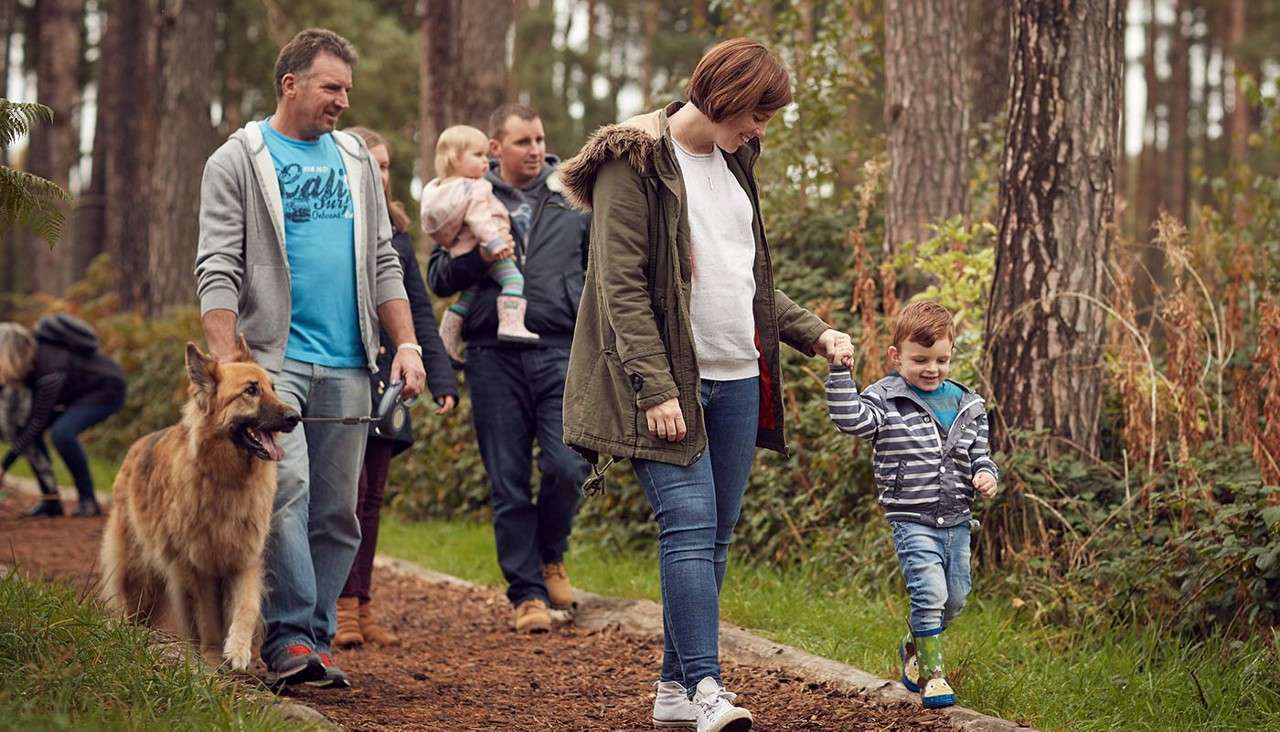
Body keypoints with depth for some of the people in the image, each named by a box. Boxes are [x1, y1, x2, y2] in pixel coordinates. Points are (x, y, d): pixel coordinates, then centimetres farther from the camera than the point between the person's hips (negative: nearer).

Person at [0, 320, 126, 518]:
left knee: (62, 432, -32)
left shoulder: (50, 369, -37)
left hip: (107, 391, -9)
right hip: (79, 390, 9)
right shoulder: (29, 353, -16)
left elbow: (37, 421, -31)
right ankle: (50, 500, 1)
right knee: (24, 429, -5)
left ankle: (88, 500, -16)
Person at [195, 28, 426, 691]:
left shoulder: (356, 160, 17)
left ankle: (311, 643, 11)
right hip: (273, 357, -5)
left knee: (336, 514, 4)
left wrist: (406, 344, 7)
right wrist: (226, 362, -16)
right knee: (286, 486, -21)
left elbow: (383, 262, 19)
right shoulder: (238, 161, 2)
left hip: (348, 364, 5)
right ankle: (290, 637, -18)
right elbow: (218, 270, -5)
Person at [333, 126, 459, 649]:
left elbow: (419, 312, 15)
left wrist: (441, 379, 7)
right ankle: (343, 605, -4)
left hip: (384, 383, 6)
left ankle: (361, 604, 12)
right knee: (349, 490, -10)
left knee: (372, 498, 7)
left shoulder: (394, 234, 14)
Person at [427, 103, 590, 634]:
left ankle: (550, 554, 16)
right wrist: (480, 258, -12)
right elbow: (438, 279, 5)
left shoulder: (572, 196, 11)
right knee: (508, 482, 1)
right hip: (493, 356, 0)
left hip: (560, 353, 0)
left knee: (567, 466, -12)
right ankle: (527, 592, 11)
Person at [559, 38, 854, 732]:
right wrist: (656, 389, -19)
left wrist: (814, 333, 14)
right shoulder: (635, 163, -8)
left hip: (736, 381, 7)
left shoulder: (733, 162, 16)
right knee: (689, 522, -16)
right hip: (670, 382, -7)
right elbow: (621, 286, -14)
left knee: (714, 535, 6)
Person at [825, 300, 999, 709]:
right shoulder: (886, 402, -7)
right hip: (913, 521, -5)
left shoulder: (967, 406, 8)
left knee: (955, 600, 13)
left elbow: (979, 454, 17)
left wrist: (985, 475, -3)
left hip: (957, 522, 6)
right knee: (930, 594, -17)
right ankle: (932, 676, -6)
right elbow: (848, 417, -22)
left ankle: (913, 649, 39)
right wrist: (842, 371, -29)